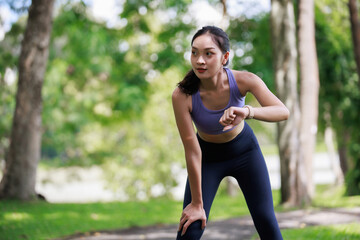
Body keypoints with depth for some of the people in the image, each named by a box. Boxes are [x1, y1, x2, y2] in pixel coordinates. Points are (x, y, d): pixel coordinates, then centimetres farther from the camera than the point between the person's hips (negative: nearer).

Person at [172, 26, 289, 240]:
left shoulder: (243, 80, -28)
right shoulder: (182, 95, -31)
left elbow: (283, 112, -40)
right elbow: (192, 151, -26)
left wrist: (247, 111, -60)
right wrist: (196, 203, -20)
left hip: (245, 149, 1)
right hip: (208, 156, -1)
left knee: (266, 222, -2)